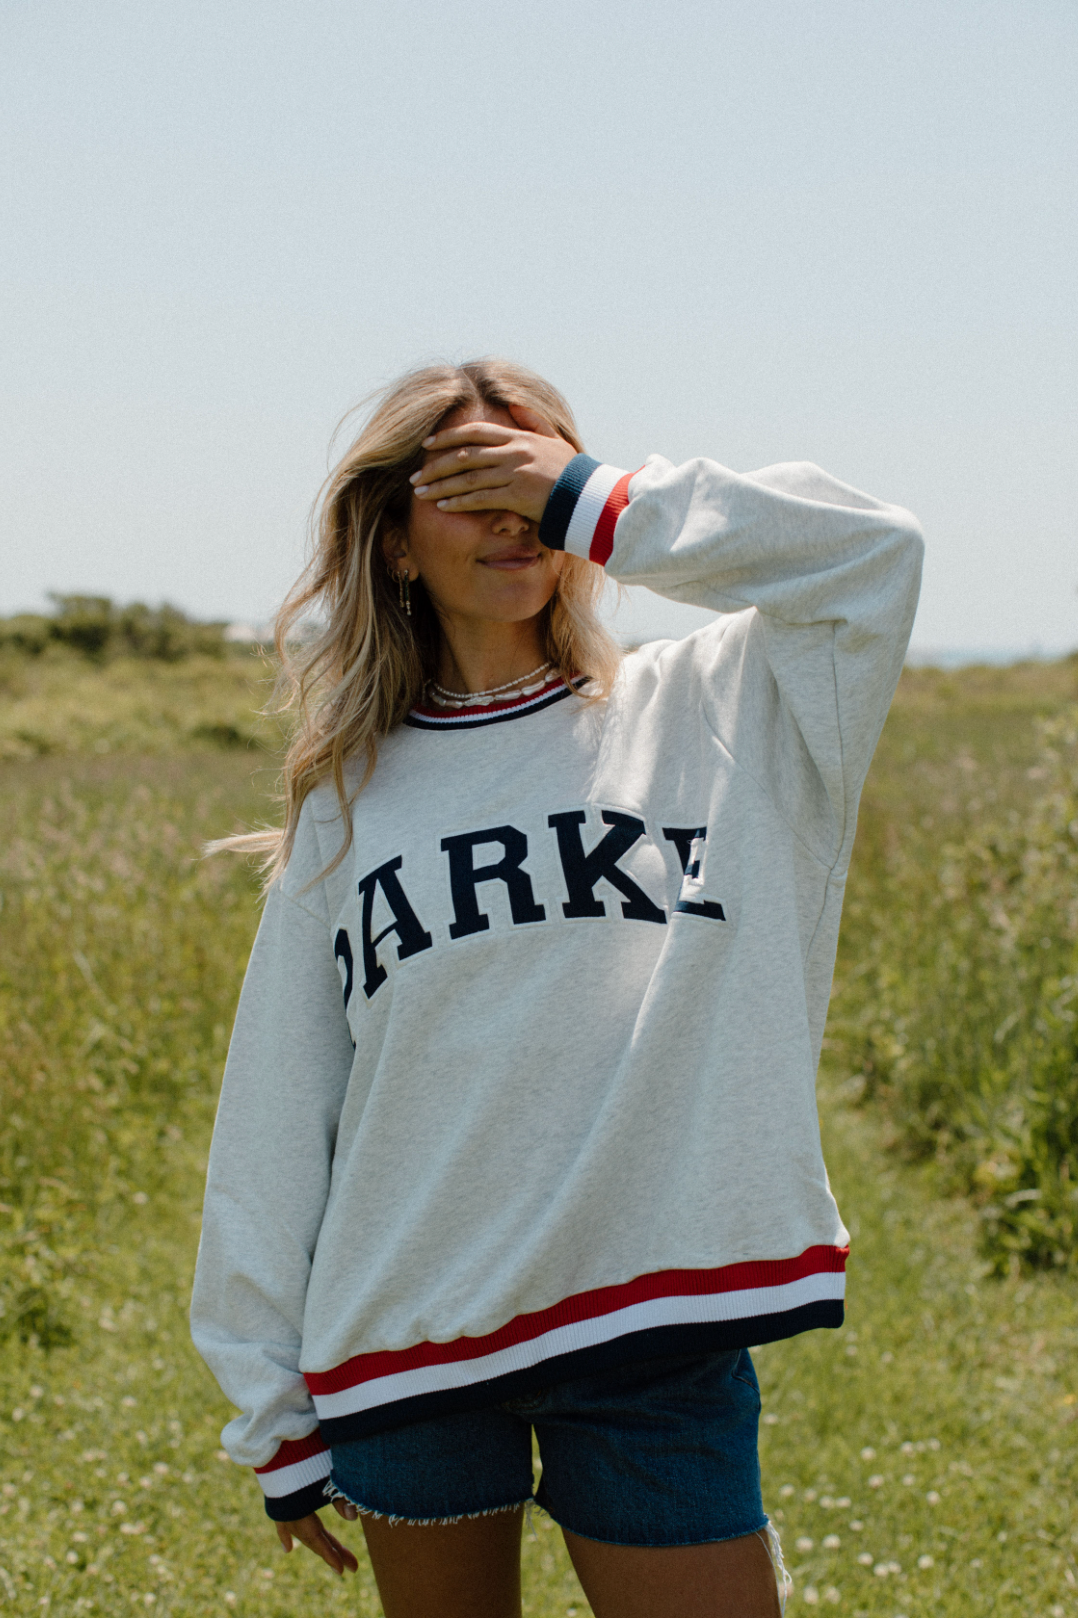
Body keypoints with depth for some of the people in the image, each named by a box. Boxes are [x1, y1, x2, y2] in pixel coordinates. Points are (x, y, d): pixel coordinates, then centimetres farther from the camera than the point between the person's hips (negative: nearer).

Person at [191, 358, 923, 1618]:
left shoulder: (703, 715, 3)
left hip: (658, 1333, -1)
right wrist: (275, 1414, 7)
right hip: (406, 1346, 2)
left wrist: (596, 502, -10)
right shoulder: (349, 802, 7)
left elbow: (873, 555, -12)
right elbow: (275, 1120, 8)